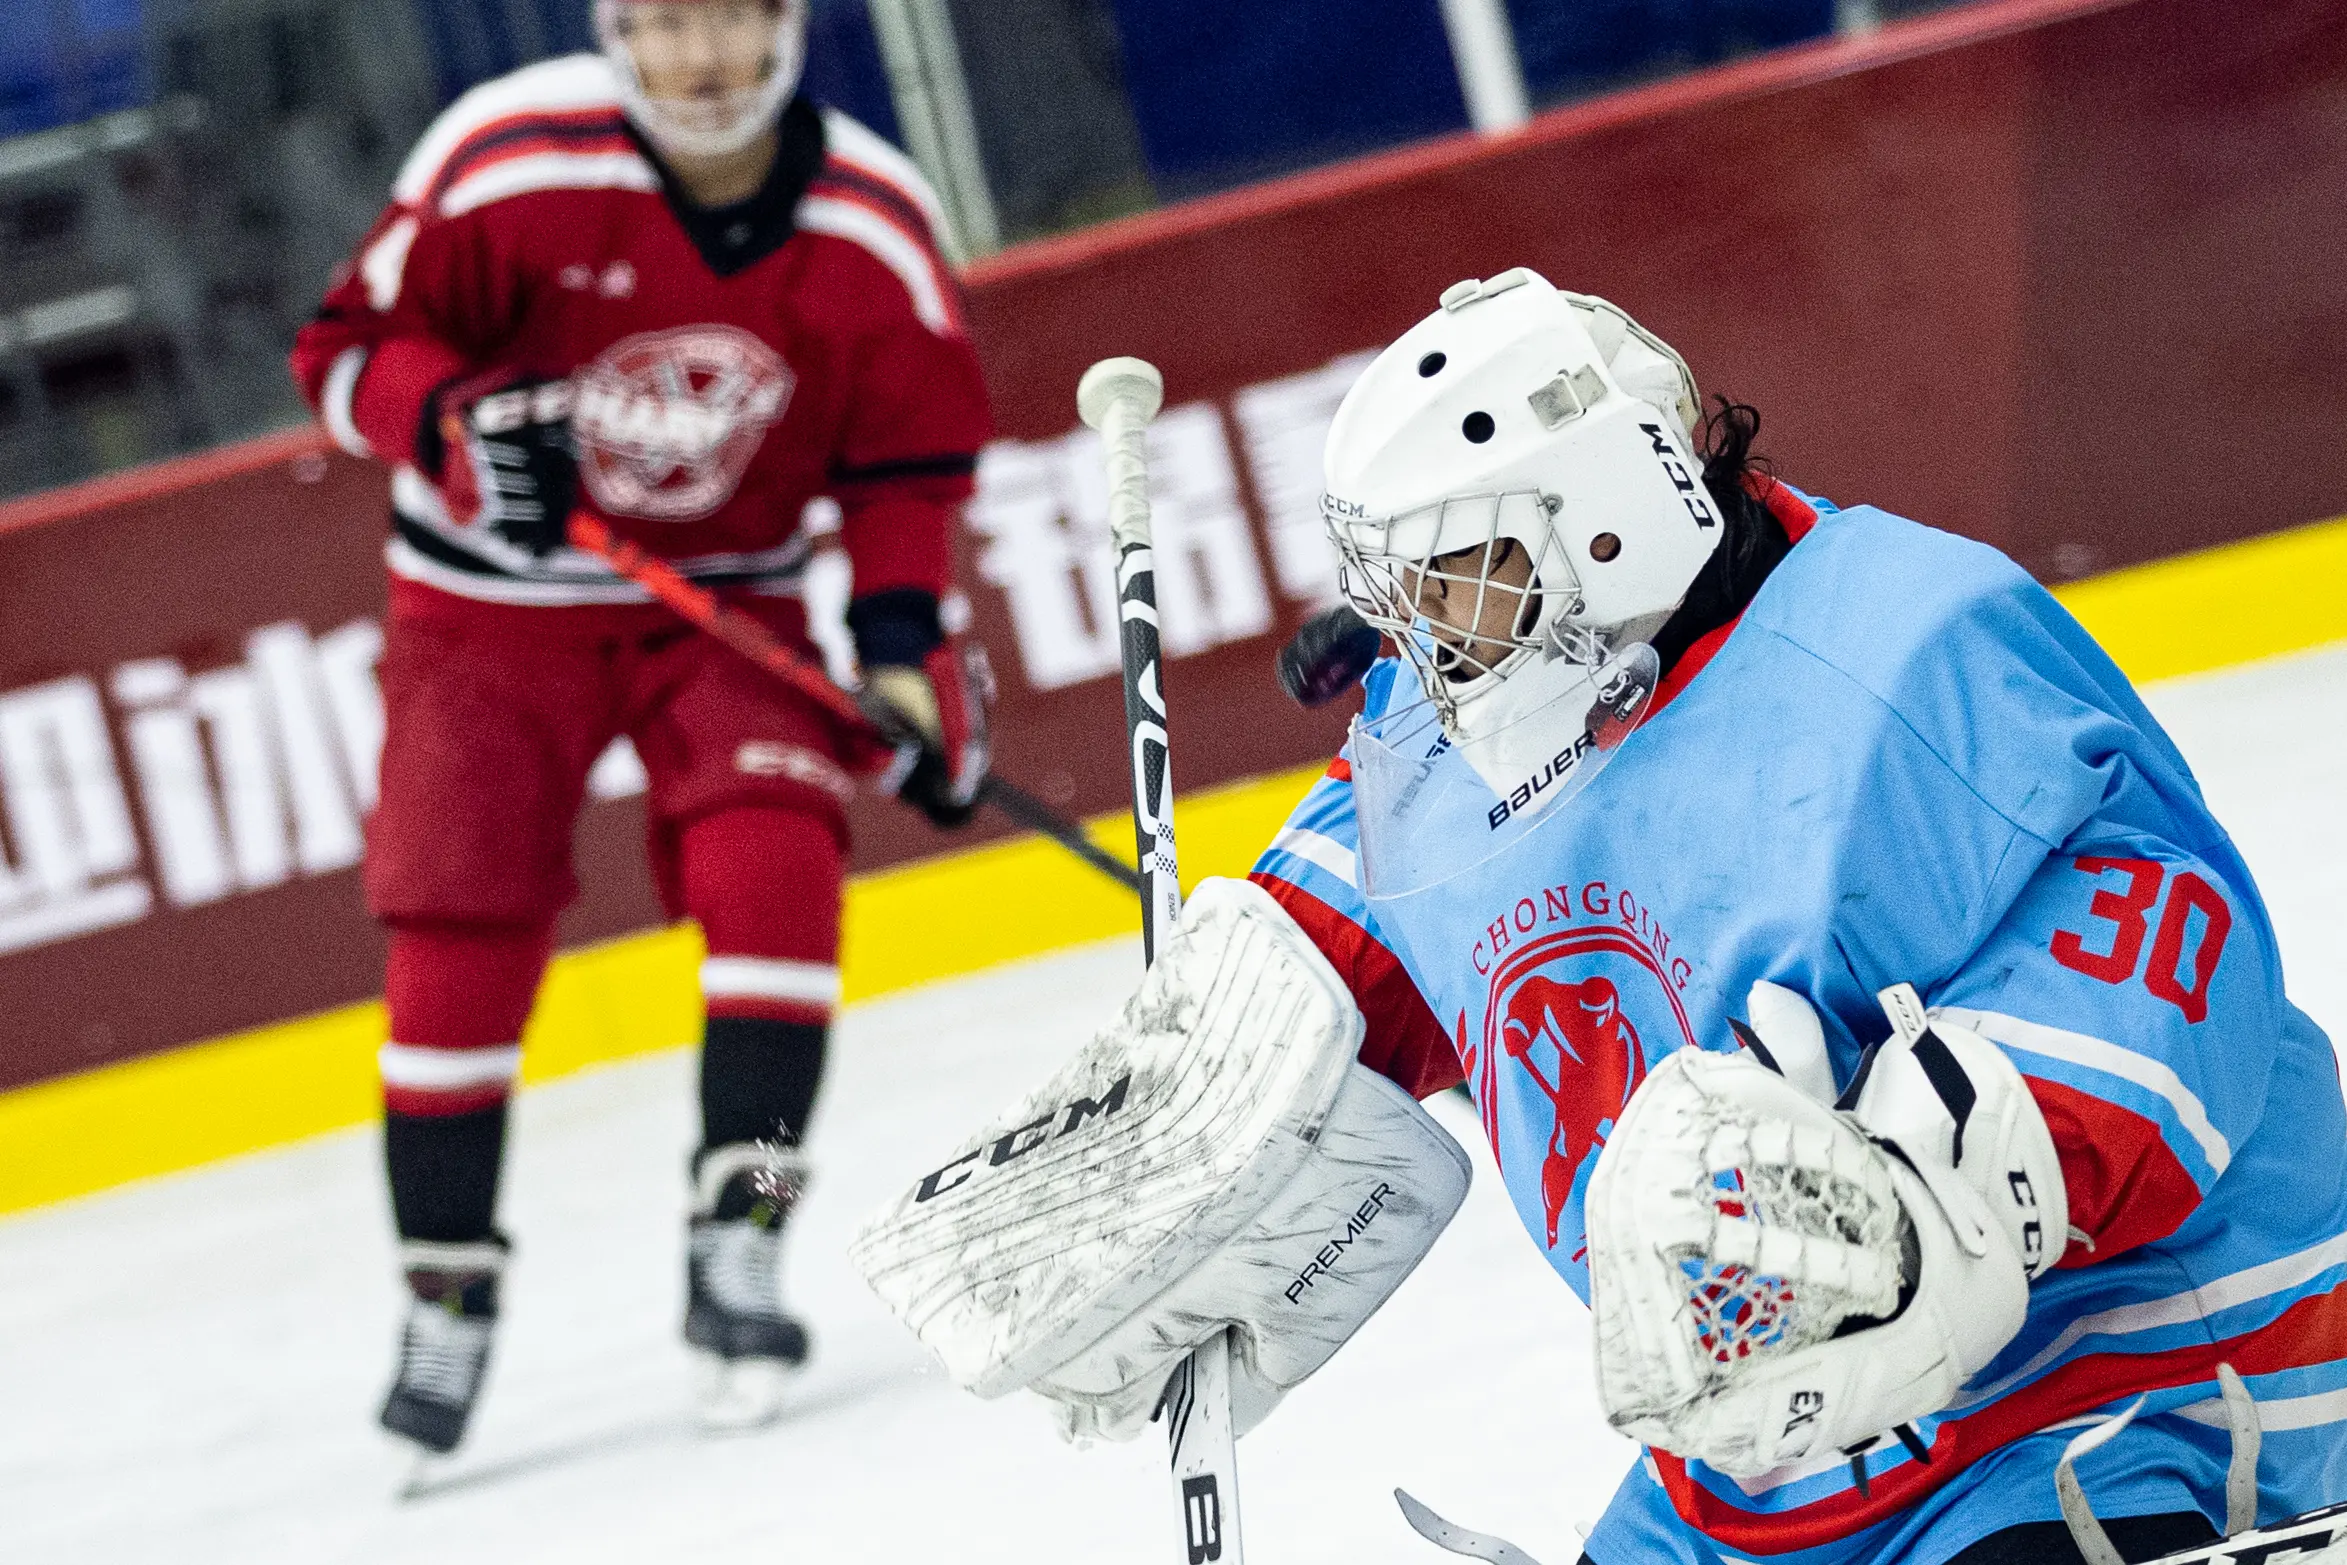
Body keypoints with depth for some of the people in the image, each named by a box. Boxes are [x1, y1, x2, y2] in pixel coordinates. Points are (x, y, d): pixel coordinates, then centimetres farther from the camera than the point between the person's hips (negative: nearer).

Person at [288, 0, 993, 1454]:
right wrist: (460, 427, -31)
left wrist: (908, 641, -12)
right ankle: (447, 1294, 9)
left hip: (726, 600, 1)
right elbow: (356, 340, -11)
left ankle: (739, 1232, -16)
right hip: (494, 599, -1)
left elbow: (910, 460, -1)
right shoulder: (510, 164, -22)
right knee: (461, 939, -7)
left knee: (774, 860, -23)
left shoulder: (877, 227, -13)